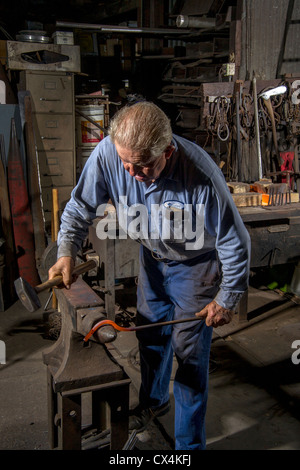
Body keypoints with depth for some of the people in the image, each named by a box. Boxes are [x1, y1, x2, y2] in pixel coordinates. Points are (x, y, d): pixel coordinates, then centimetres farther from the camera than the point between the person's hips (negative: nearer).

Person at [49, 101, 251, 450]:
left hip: (195, 264, -4)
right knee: (150, 333, 21)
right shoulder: (107, 152, -26)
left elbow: (234, 242, -23)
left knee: (188, 352, 3)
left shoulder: (200, 175, -37)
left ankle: (189, 443, 26)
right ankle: (154, 400, 52)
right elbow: (81, 206, -8)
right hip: (152, 256, 5)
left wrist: (227, 299, -13)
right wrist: (66, 251, -21)